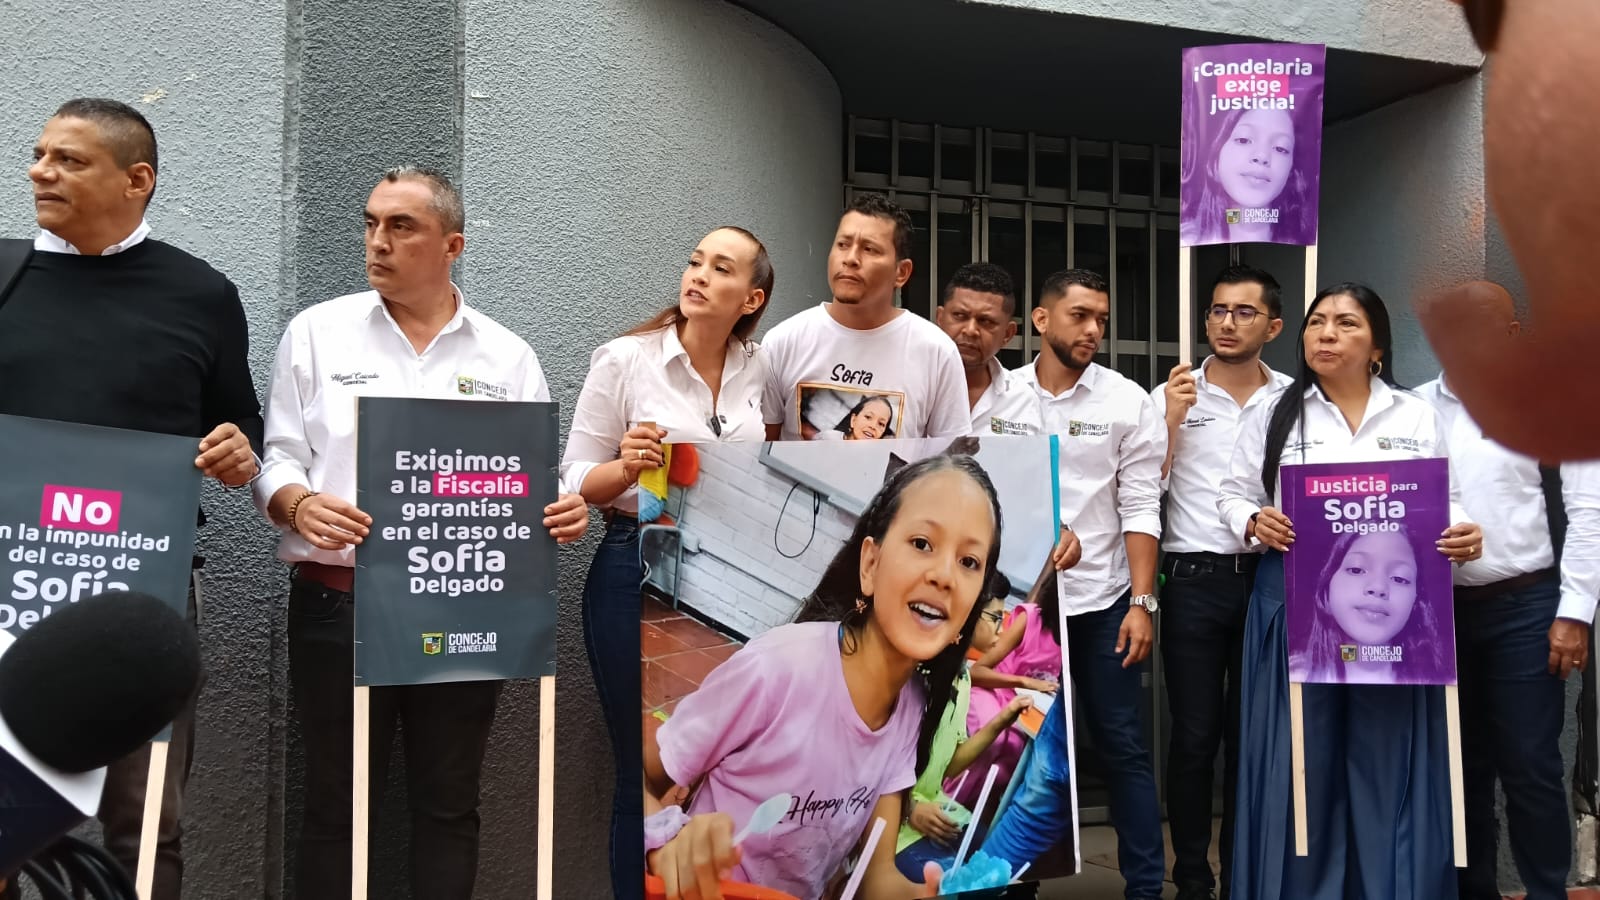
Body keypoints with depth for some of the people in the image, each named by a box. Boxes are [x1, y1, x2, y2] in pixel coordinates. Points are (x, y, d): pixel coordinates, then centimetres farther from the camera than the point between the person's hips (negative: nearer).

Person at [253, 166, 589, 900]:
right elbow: (278, 460, 2)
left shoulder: (508, 357, 8)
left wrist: (564, 511, -16)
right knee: (335, 803, 7)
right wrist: (300, 504, -20)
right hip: (340, 603, -1)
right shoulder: (316, 332, 5)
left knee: (448, 805, 10)